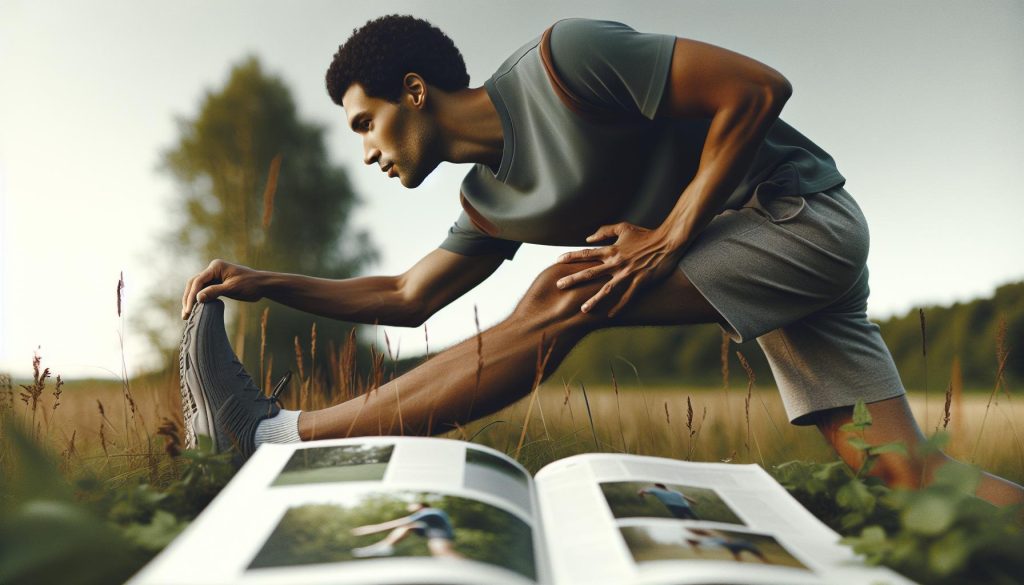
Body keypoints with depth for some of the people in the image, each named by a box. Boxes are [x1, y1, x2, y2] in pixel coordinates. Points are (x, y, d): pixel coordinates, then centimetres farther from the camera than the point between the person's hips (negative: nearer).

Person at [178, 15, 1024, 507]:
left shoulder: (564, 59, -16)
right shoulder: (491, 202, 8)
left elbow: (759, 90, -16)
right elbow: (402, 299, 14)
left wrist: (670, 235, -19)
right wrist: (264, 283, 5)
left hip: (800, 216, -8)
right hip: (758, 255, 8)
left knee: (563, 300, -20)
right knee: (899, 473, 0)